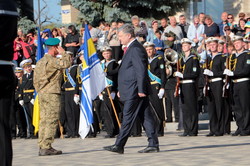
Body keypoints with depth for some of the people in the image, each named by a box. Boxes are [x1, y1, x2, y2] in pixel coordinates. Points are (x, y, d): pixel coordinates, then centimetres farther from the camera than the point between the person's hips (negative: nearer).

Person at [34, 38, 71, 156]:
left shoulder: (41, 61, 17)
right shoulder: (51, 60, -12)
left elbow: (36, 80, 19)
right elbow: (66, 63, -21)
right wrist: (63, 53, -6)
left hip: (42, 93, 9)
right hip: (52, 93, -9)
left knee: (44, 120, 10)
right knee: (52, 120, -8)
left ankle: (42, 147, 10)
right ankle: (46, 147, -11)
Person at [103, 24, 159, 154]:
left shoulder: (136, 49, -14)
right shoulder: (131, 48, 20)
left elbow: (141, 70, -20)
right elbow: (127, 70, 25)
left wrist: (141, 90, -22)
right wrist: (121, 89, 24)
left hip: (134, 91, -10)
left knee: (127, 117, -6)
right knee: (145, 117, 7)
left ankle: (119, 146, -4)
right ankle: (153, 144, 8)